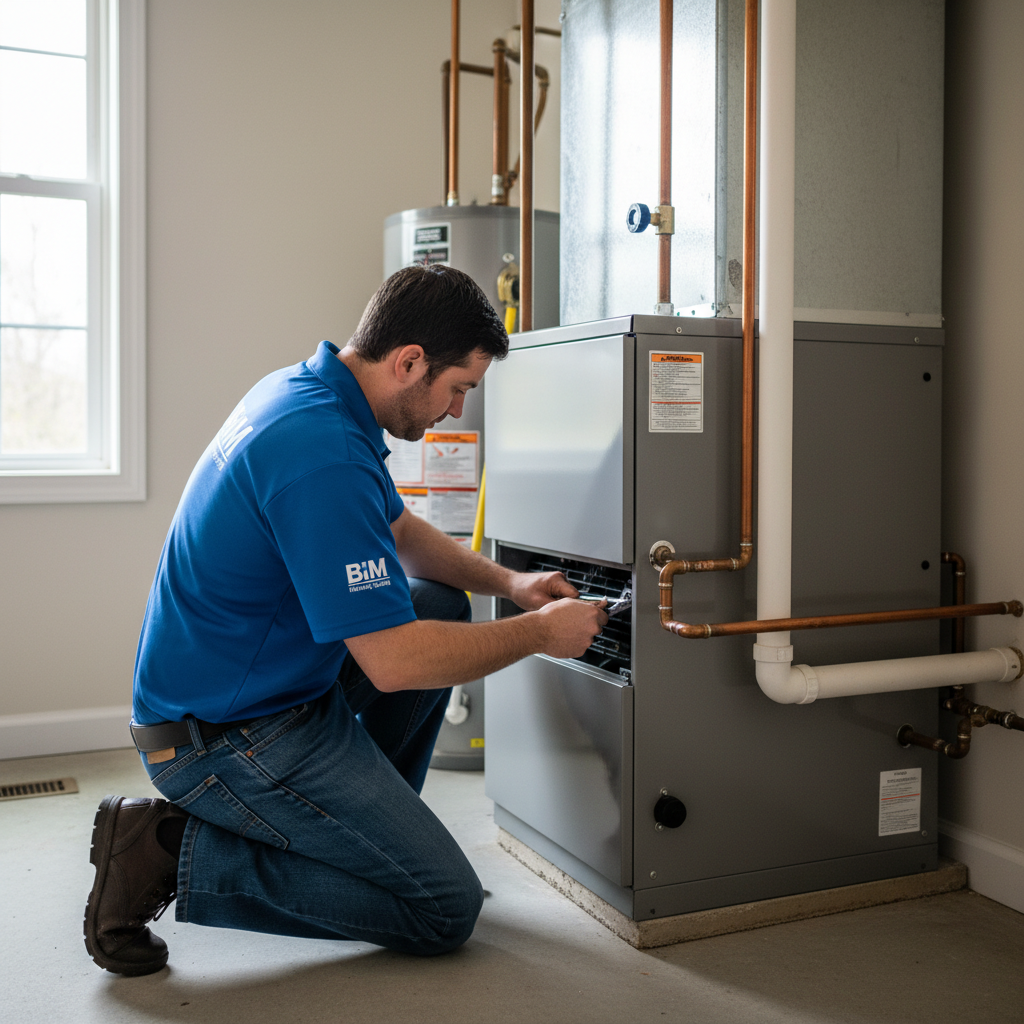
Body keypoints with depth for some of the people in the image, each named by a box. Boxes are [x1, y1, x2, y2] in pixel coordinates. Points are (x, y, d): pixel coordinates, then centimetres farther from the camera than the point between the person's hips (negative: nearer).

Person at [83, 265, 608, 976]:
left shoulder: (306, 388, 4)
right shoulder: (324, 453, -28)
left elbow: (399, 529, 19)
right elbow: (395, 663, -27)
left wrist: (508, 582, 6)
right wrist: (540, 634, -13)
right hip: (227, 737, -10)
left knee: (444, 606, 16)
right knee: (447, 910, -4)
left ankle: (365, 823, 20)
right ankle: (180, 854, -4)